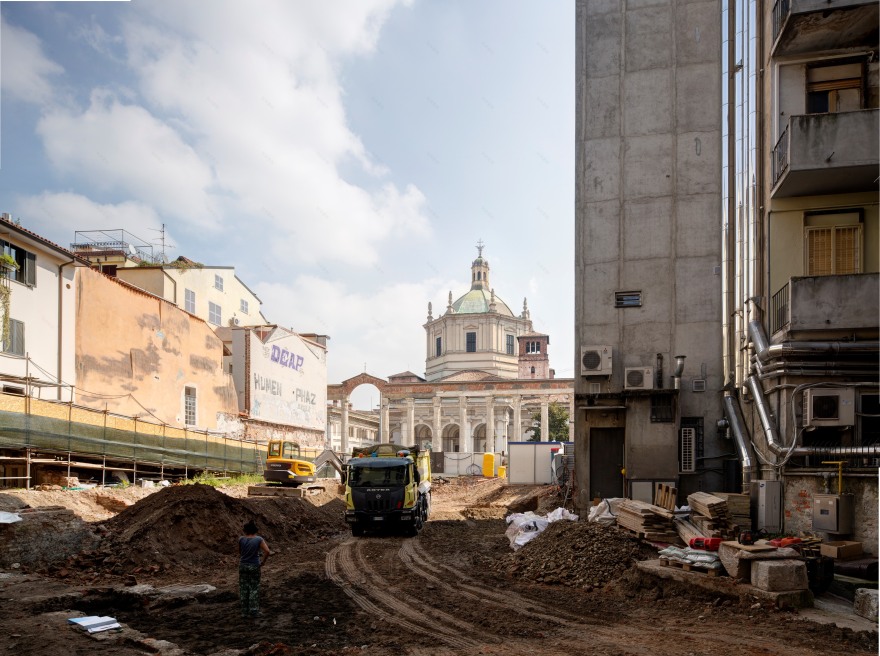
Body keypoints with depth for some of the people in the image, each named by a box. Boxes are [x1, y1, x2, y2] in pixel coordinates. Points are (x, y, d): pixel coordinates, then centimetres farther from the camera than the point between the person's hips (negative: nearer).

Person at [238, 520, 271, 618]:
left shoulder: (241, 539, -7)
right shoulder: (259, 539, -9)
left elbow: (239, 552, 8)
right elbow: (267, 551, -16)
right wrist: (263, 561, -3)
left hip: (243, 566, 1)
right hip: (254, 566, -1)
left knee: (243, 589, 11)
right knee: (254, 588, 8)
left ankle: (244, 612, 15)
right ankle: (254, 611, 9)